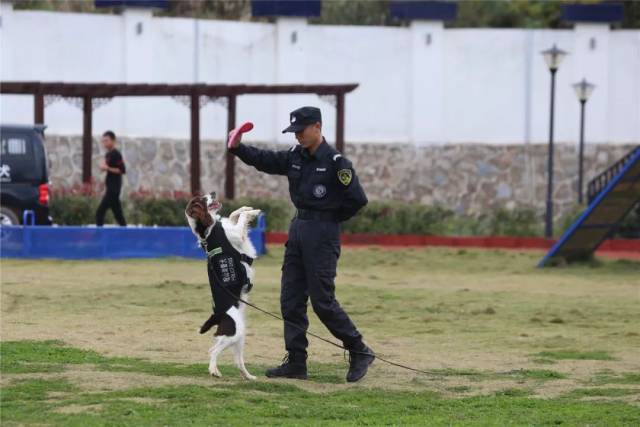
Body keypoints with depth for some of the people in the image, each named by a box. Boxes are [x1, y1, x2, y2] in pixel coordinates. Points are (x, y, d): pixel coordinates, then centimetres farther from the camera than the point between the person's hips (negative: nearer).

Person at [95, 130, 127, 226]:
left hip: (113, 188, -10)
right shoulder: (108, 154, 14)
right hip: (111, 188, 10)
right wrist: (103, 166, 3)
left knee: (100, 212, -13)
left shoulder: (115, 154, -14)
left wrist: (108, 168, -22)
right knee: (118, 214, 12)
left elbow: (122, 170, -19)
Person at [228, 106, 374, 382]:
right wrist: (238, 148, -8)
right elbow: (264, 160, 8)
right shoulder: (295, 157, 7)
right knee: (291, 299, 6)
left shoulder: (335, 163, -14)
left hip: (322, 235, -8)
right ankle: (296, 363, 10)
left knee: (322, 300, -8)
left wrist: (330, 220, -6)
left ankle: (359, 351, 5)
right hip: (297, 230, 8)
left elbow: (357, 199, -16)